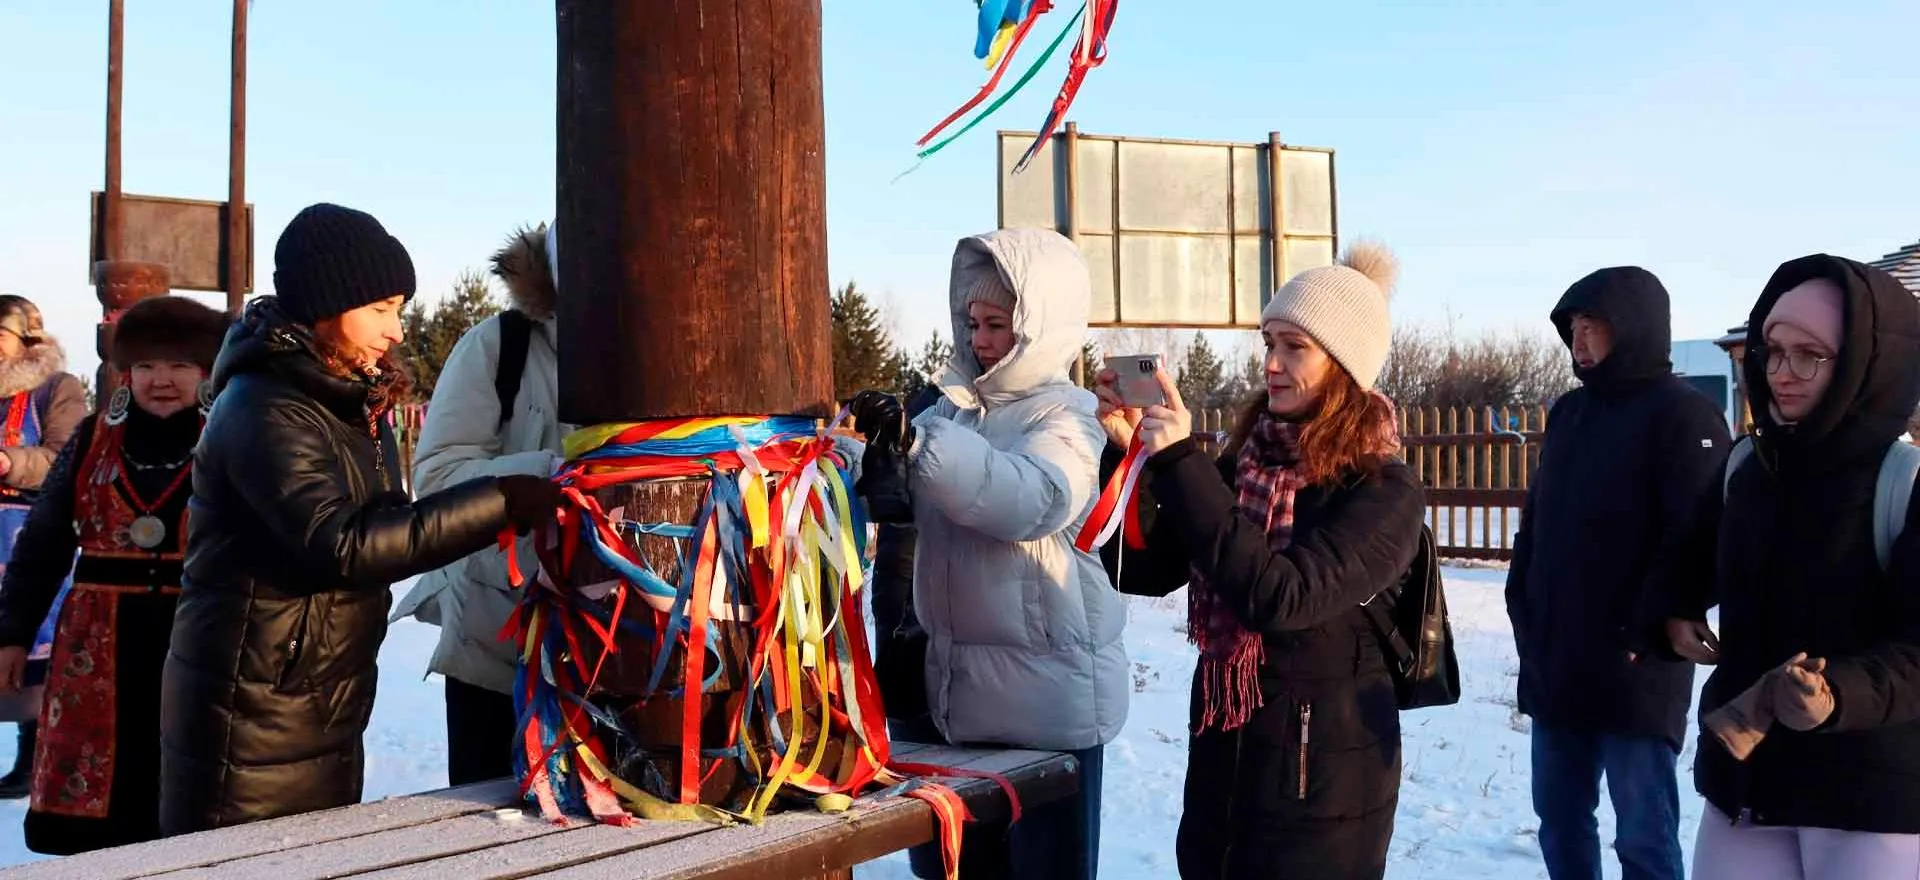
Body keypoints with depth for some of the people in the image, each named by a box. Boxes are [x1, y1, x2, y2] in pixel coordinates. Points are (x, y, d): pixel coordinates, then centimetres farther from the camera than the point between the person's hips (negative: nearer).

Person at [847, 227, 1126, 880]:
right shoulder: (958, 408, 8)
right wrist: (871, 447, -8)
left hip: (1045, 696, -6)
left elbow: (1034, 498, -30)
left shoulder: (1064, 417, -10)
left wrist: (914, 440, -39)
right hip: (958, 686, 7)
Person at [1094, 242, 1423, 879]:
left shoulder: (1386, 491, -13)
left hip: (1320, 781, -5)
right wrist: (1132, 453, -13)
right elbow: (1146, 570, 1)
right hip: (1219, 762, 6)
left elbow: (1279, 598, -27)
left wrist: (1179, 464, -28)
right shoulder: (1246, 459, 4)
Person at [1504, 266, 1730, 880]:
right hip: (1553, 666, 7)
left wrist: (1642, 639, -17)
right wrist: (1523, 608, 9)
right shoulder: (1569, 412, 15)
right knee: (1560, 823, 15)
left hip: (1634, 674, -7)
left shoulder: (1684, 415, -8)